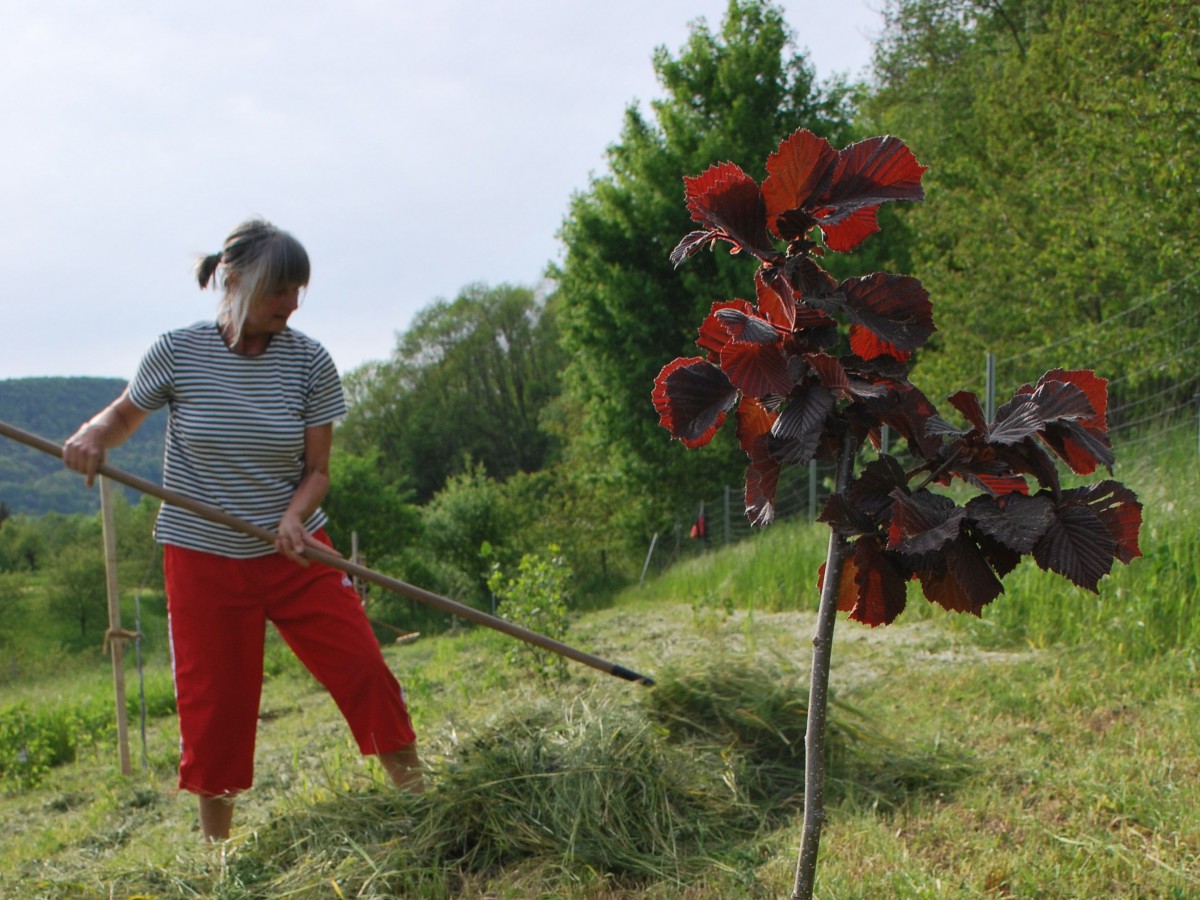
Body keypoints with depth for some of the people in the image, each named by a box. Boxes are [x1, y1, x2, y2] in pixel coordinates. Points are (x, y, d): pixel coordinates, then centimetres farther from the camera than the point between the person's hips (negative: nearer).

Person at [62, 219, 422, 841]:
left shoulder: (308, 361, -7)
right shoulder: (177, 352, -9)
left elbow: (317, 468, -2)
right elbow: (123, 416, 9)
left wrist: (293, 517, -22)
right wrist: (92, 436, -13)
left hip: (296, 553, 1)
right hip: (203, 560, -1)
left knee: (365, 672, -8)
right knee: (212, 707, 3)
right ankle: (216, 849, 22)